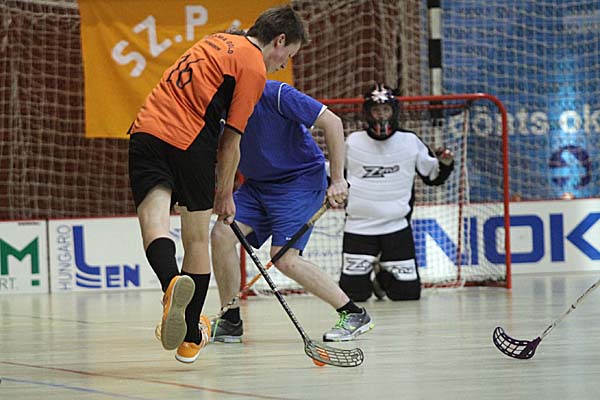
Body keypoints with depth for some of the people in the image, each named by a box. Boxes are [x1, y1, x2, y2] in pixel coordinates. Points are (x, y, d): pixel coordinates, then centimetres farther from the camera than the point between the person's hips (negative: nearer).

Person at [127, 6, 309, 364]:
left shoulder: (218, 40, 22)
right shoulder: (254, 67, -1)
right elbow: (231, 140, -3)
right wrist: (225, 194, 9)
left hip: (146, 130, 5)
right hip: (189, 142, -5)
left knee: (155, 224, -13)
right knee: (197, 241, 10)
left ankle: (172, 282, -43)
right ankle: (190, 339, 14)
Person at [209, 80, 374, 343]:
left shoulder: (275, 95, -23)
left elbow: (331, 122, -20)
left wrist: (338, 179, -19)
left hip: (301, 179, -7)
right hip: (257, 183, 7)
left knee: (284, 258, -19)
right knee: (221, 234, -11)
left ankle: (354, 314, -8)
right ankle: (230, 322, 2)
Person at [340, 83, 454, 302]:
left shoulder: (410, 141, 1)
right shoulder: (353, 142, 0)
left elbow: (432, 176, 10)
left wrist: (444, 164, -9)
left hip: (397, 226, 1)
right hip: (359, 226, -1)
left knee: (407, 292, -1)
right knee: (354, 292, -7)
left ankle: (384, 278, 33)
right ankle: (365, 275, 29)